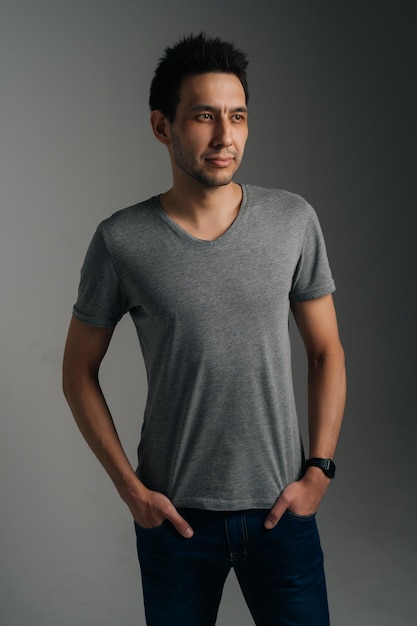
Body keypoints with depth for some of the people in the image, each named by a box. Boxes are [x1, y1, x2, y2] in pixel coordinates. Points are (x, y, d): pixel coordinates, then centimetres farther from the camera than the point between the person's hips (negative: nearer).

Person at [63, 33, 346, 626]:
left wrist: (319, 468, -4)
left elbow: (327, 352, 3)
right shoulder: (121, 241, -10)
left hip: (281, 508, 1)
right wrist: (129, 487, -5)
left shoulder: (293, 221, -6)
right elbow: (79, 371, 0)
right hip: (175, 513, -1)